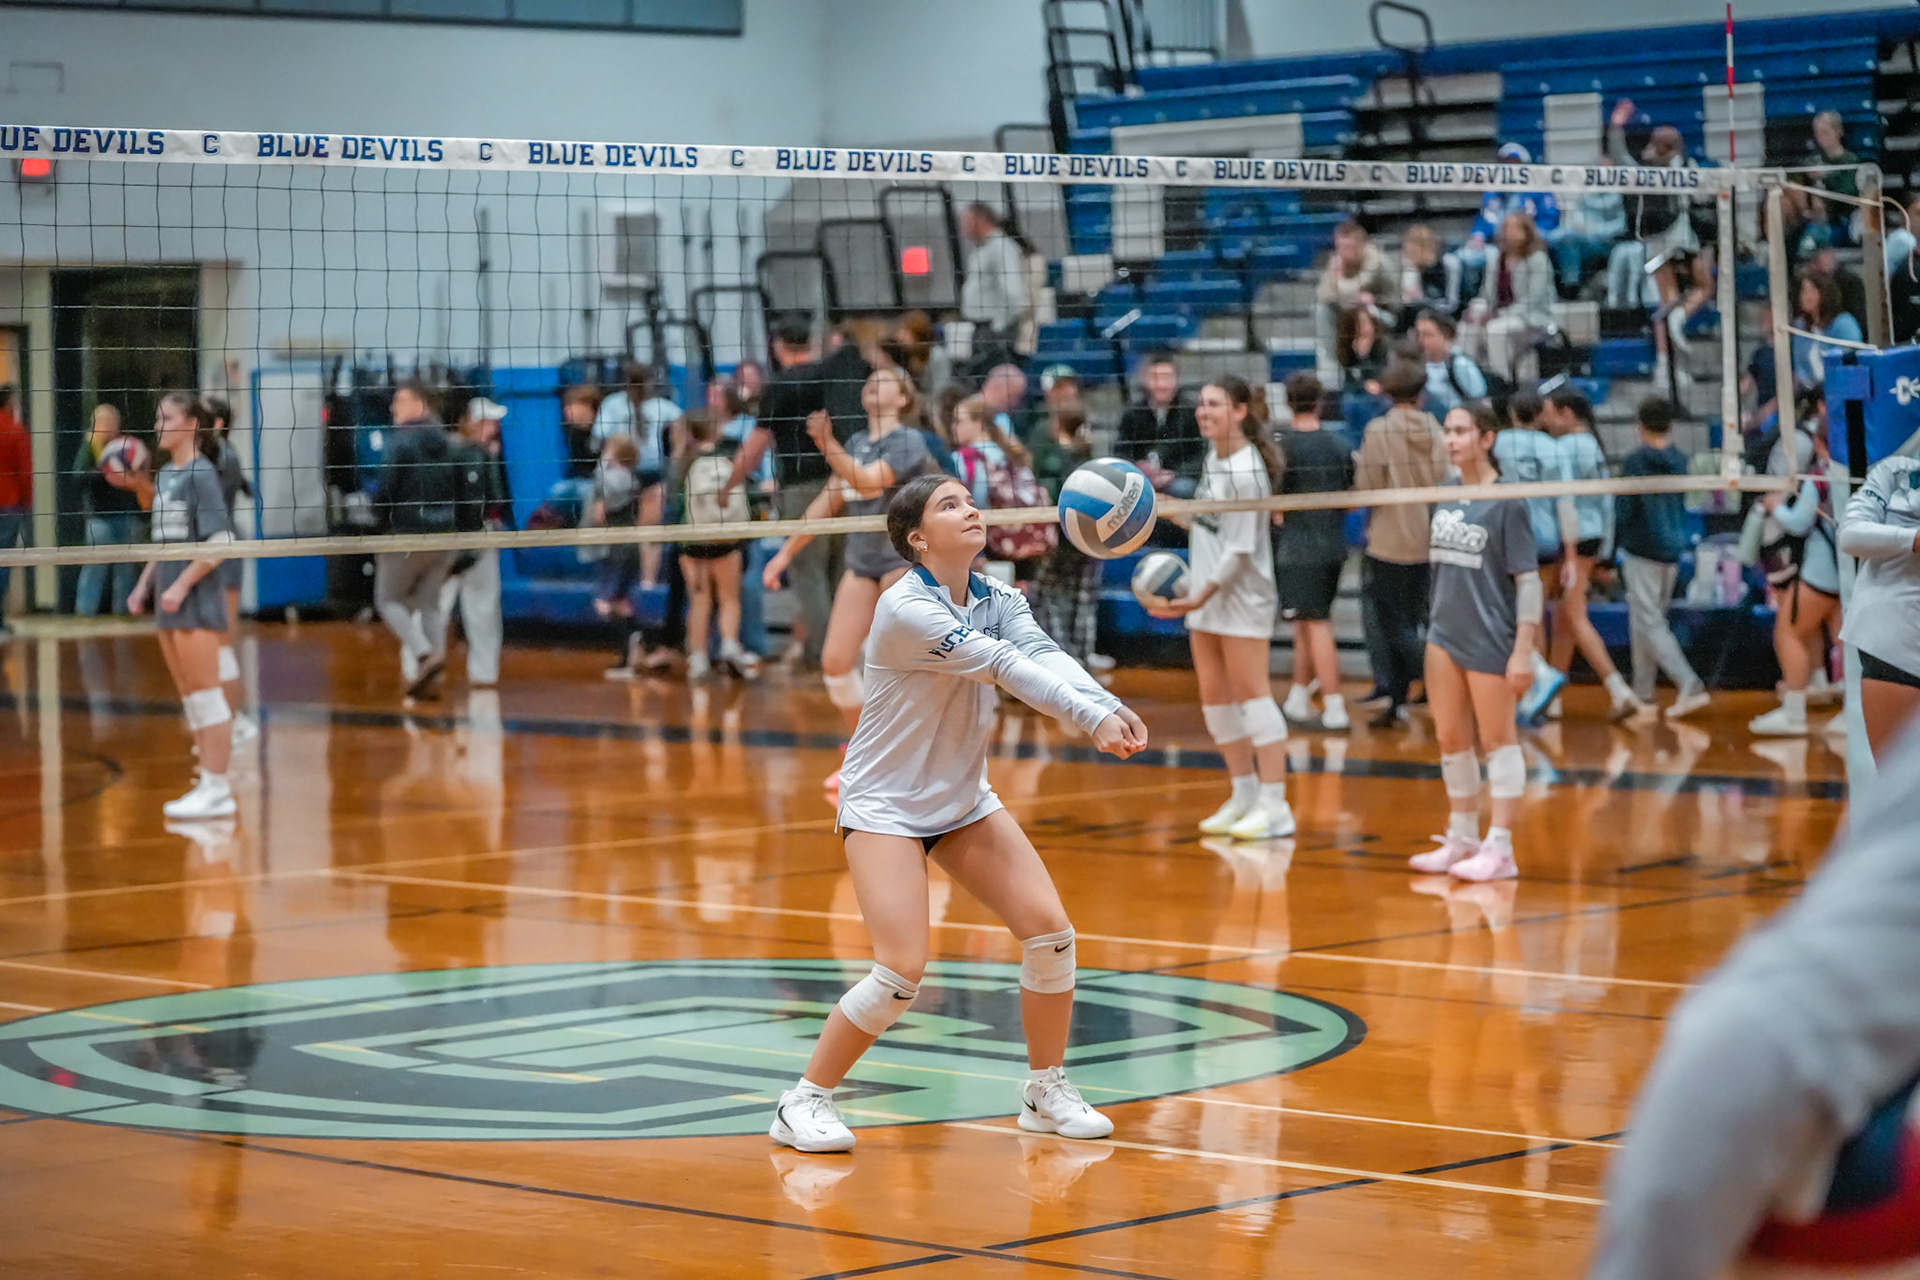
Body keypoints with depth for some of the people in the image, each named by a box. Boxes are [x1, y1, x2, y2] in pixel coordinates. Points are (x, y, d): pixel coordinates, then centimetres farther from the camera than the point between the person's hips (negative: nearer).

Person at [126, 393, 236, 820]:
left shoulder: (201, 474, -12)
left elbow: (219, 542, -18)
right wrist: (145, 583, 13)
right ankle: (208, 783, 17)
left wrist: (181, 585, -19)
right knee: (189, 698, 11)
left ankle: (217, 790, -2)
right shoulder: (165, 476, 13)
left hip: (196, 600, -9)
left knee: (205, 694, -5)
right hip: (169, 601, 9)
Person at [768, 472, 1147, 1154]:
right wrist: (1091, 716, -37)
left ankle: (1046, 1093, 16)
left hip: (963, 799, 7)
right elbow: (1005, 666, -30)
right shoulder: (904, 609, -23)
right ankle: (803, 1104, -2)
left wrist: (1111, 707, -37)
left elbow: (1045, 654, -19)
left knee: (1050, 930, -2)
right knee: (902, 970, -18)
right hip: (885, 807, -7)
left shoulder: (997, 598, -1)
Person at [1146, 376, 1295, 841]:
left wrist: (1202, 595, -22)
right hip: (1207, 595, 9)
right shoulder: (1214, 456, 8)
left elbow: (1240, 549, -19)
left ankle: (1275, 806, -7)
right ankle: (1244, 796, 21)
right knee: (1215, 697, 11)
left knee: (1251, 693, -9)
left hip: (1243, 595, -9)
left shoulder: (1245, 470, -18)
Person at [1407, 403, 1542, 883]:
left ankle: (1499, 848, 4)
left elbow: (1528, 579, -12)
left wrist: (1523, 650, -16)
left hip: (1490, 640, -7)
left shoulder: (1506, 502, -12)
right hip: (1445, 635, 7)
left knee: (1497, 740, 0)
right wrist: (1437, 621, 16)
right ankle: (1462, 838, 25)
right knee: (1450, 739, 13)